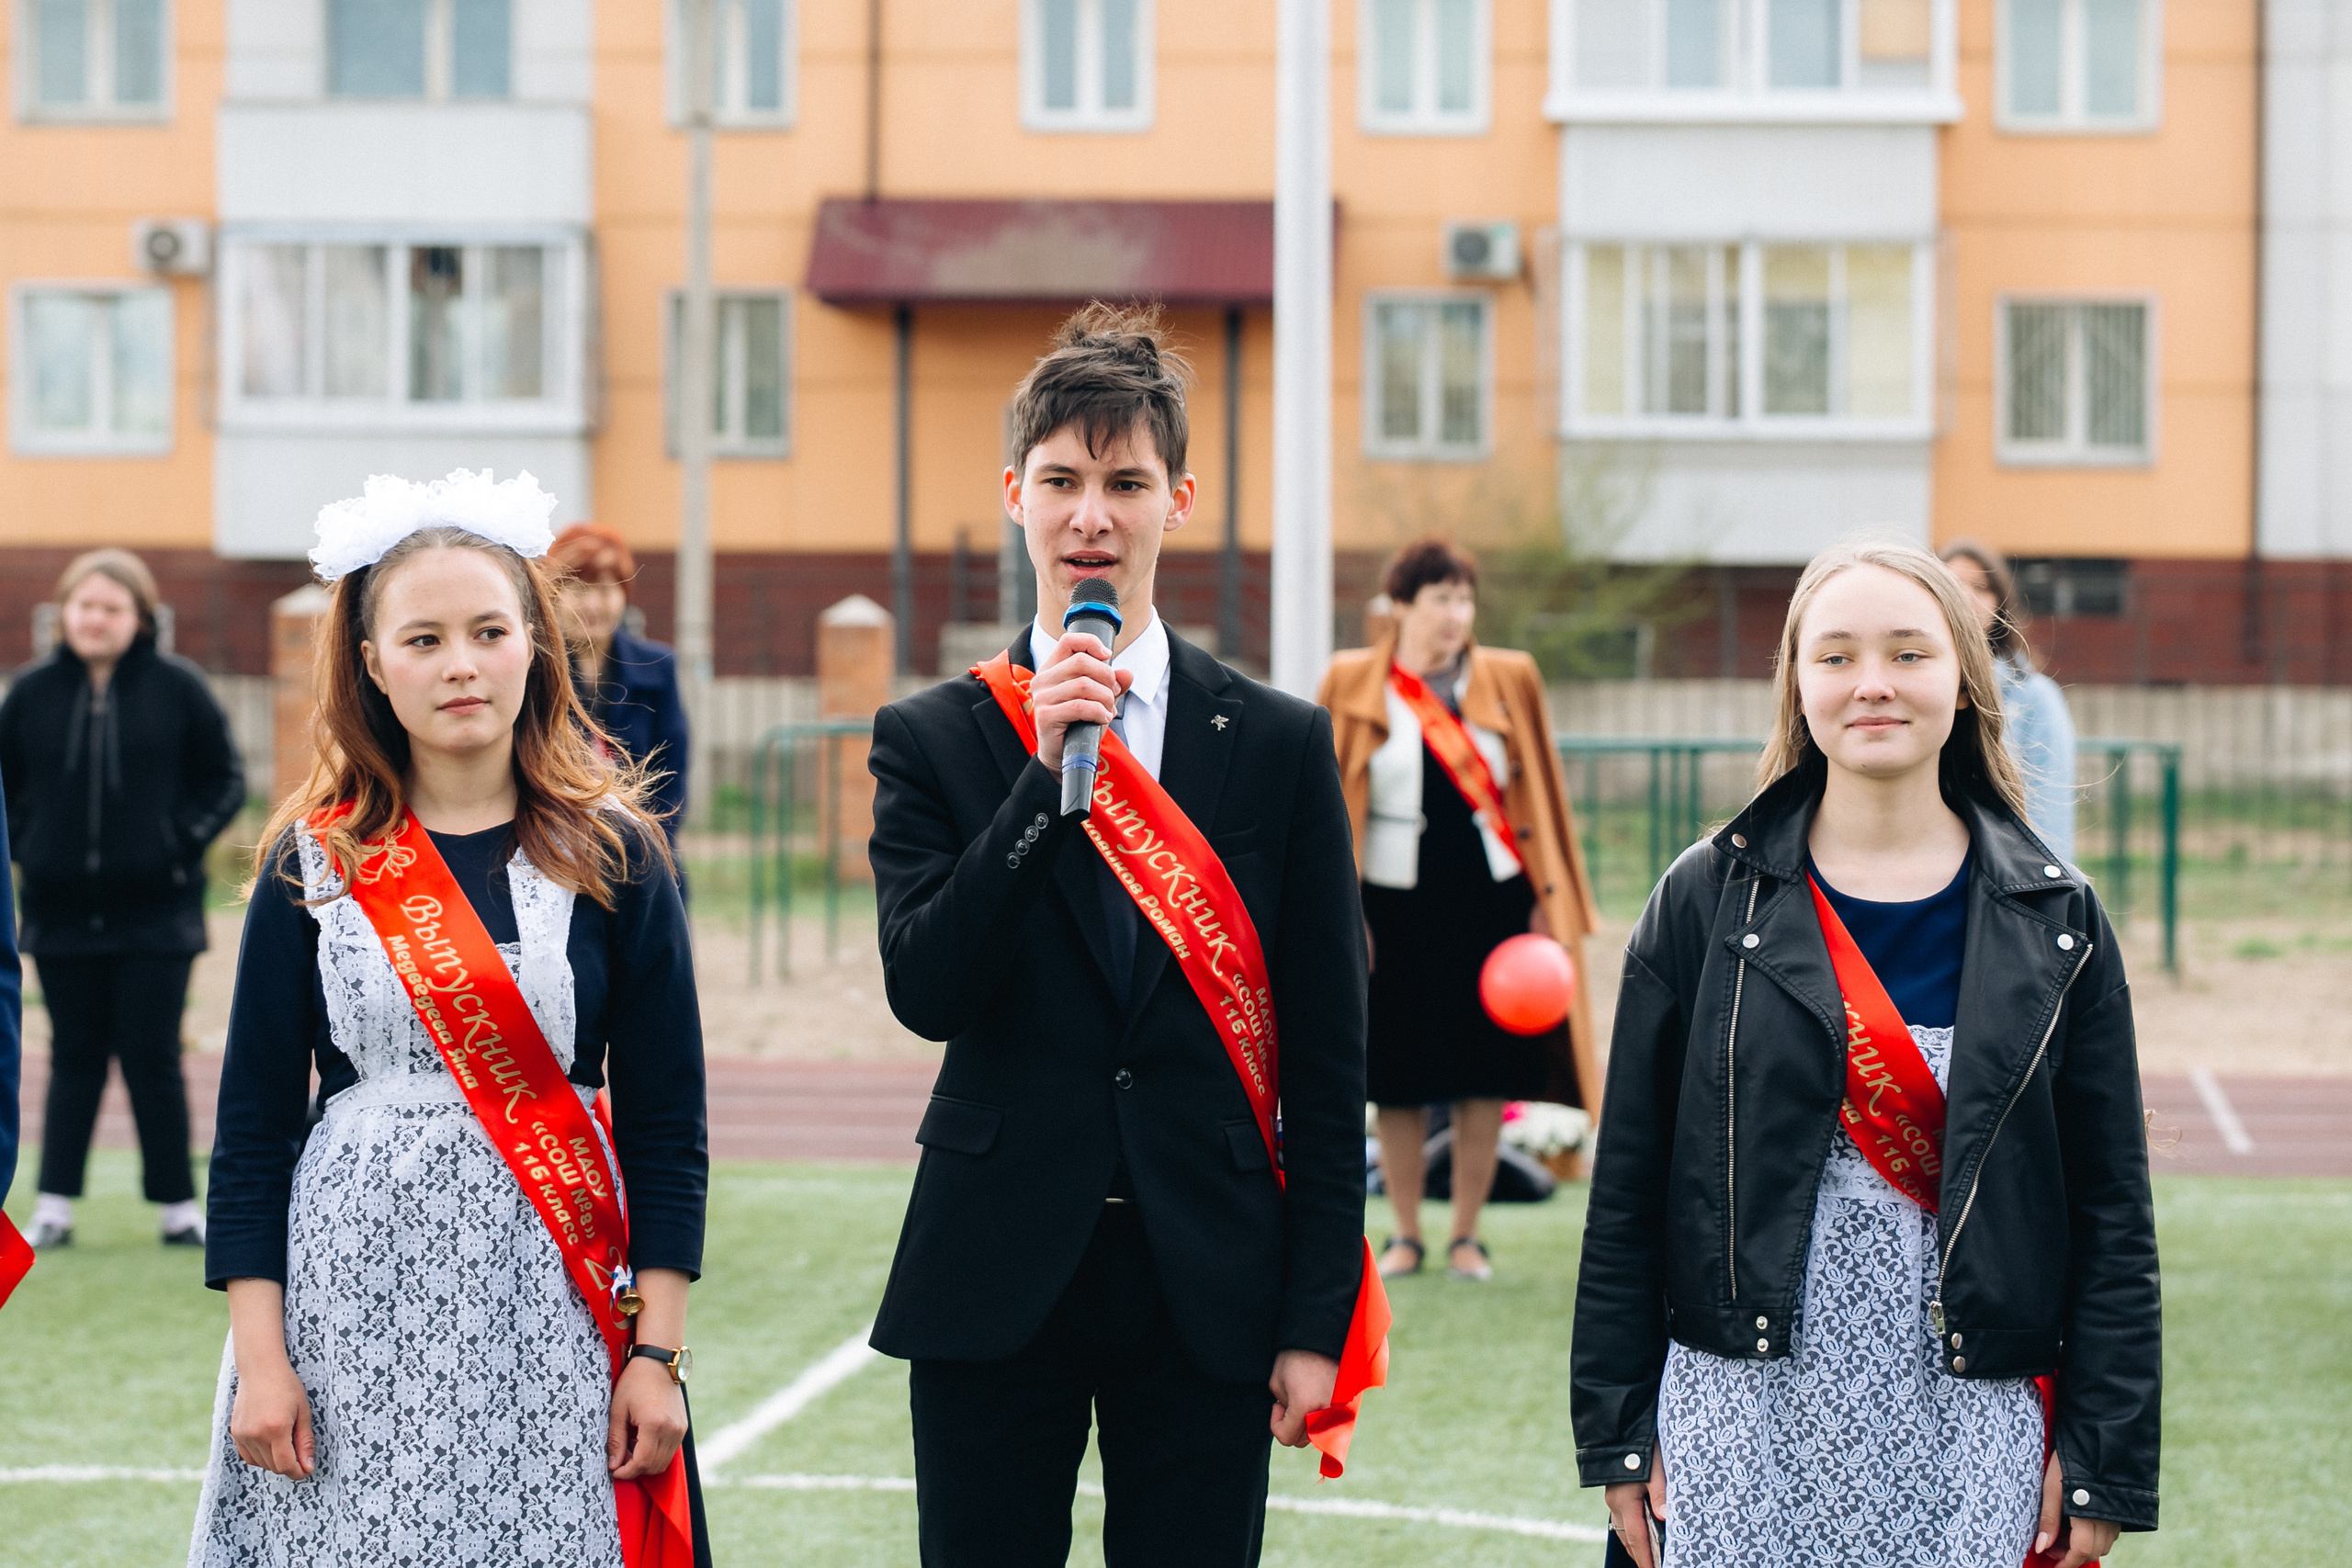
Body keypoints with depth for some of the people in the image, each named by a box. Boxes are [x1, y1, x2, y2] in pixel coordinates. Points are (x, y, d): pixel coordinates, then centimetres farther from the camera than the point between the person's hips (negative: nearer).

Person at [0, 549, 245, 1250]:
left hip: (155, 911, -2)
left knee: (152, 1060, 1)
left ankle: (178, 1206, 9)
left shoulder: (177, 687, -2)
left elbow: (224, 779, 4)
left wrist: (181, 842, -7)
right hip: (62, 912, 2)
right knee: (74, 1059, 7)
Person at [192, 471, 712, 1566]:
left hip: (547, 1307, 0)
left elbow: (664, 1124, 3)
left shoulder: (612, 852, 3)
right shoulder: (312, 860, 4)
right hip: (352, 1300, 0)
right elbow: (253, 1125, 4)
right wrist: (258, 1353, -4)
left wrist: (658, 1352, -3)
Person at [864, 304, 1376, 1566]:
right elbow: (925, 992, -9)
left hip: (1208, 1286, 0)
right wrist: (1046, 773, -16)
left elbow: (1327, 1060, 3)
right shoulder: (930, 739, 4)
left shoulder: (1281, 744, 4)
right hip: (997, 1279, 0)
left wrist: (1316, 1317, -1)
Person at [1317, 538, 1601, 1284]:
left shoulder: (1510, 681, 4)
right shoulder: (1352, 685, 0)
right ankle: (1406, 1235, 17)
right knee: (1397, 1081, 4)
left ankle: (1467, 1237, 14)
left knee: (1484, 1079, 2)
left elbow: (1540, 797, 8)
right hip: (1394, 906, -1)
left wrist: (1549, 897, 3)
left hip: (1490, 902, 1)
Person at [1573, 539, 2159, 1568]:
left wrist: (2102, 1462, 0)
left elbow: (2111, 1209, 5)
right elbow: (1629, 1185, 5)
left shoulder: (2054, 923, 4)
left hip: (1968, 1434, 0)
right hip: (1748, 1409, 0)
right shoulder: (1707, 902, 2)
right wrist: (1617, 1428, 2)